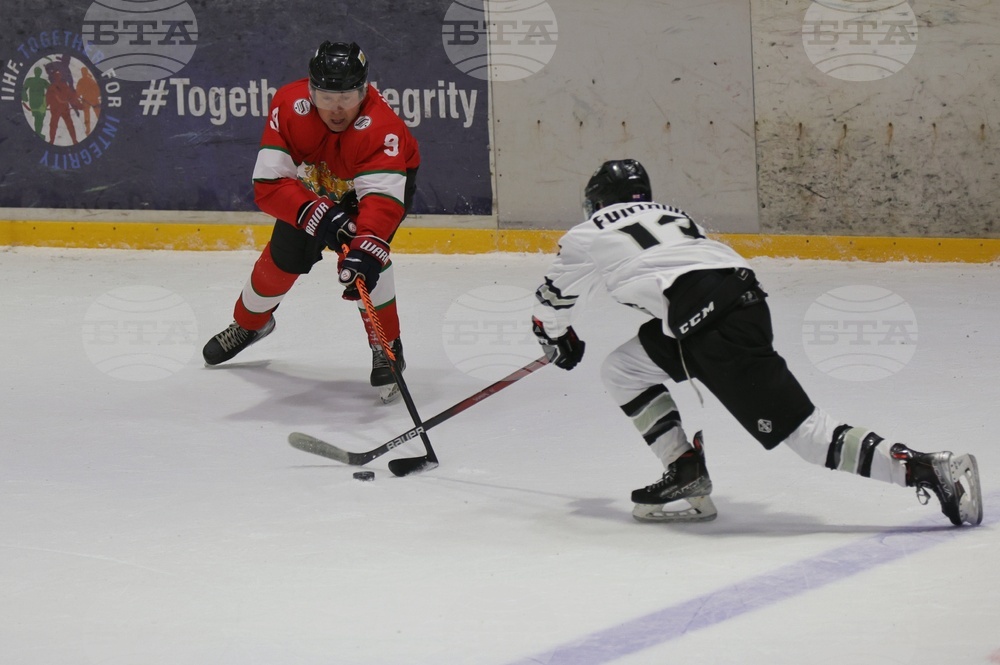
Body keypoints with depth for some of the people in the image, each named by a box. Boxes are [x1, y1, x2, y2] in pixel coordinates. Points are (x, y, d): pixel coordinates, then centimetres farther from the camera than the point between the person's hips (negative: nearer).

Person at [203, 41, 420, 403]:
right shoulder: (289, 106, -34)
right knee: (286, 253, 5)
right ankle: (249, 322, 36)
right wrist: (318, 213, -51)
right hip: (314, 181, 3)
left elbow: (382, 197, -54)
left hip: (389, 175, -3)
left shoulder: (381, 128, -43)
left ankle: (387, 347, -12)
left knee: (366, 250, -27)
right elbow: (269, 184, -36)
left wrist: (365, 250, -70)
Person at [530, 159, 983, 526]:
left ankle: (933, 471, -19)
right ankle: (686, 480, 17)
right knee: (622, 371, 22)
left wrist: (560, 343, 51)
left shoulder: (589, 235, 17)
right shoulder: (669, 215, 34)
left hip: (707, 316, -8)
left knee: (805, 432, -11)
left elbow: (550, 305, 29)